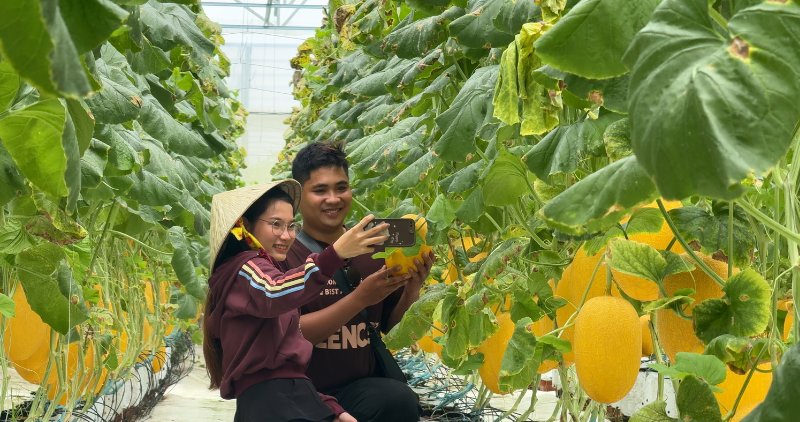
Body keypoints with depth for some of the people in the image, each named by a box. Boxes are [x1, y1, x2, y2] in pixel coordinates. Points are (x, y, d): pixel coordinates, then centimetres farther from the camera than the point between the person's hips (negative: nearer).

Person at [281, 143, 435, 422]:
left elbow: (392, 327, 13)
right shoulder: (283, 254, -6)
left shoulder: (374, 249, 5)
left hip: (364, 387, 5)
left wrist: (412, 289, -7)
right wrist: (360, 298, -22)